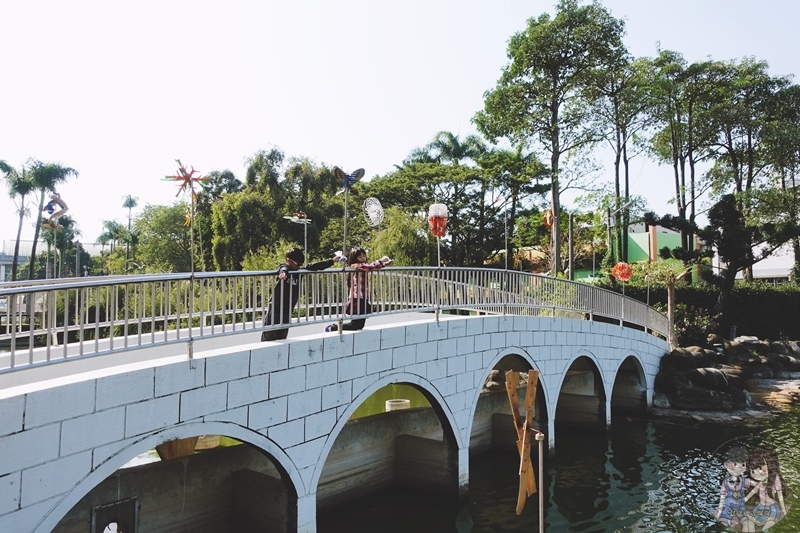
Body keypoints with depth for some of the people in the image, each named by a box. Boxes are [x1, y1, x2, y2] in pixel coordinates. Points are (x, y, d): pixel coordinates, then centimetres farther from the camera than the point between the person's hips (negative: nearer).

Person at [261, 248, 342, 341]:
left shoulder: (299, 272, 9)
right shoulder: (283, 267, -7)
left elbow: (314, 267, 12)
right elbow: (283, 269, -31)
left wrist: (332, 261, 10)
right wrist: (283, 273, -56)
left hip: (287, 312, 7)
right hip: (275, 309, -7)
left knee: (282, 338, 11)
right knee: (268, 339, -5)